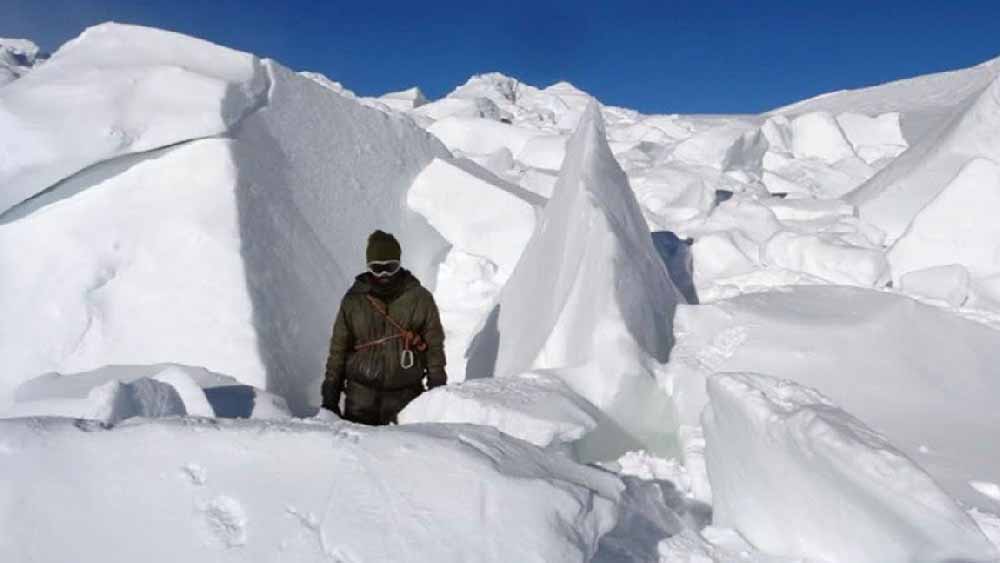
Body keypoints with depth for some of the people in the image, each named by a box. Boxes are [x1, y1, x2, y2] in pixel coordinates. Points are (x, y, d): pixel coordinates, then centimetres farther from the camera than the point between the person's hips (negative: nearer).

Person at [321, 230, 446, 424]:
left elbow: (435, 347, 4)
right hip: (361, 394, 1)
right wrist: (330, 394, 7)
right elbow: (338, 348, 9)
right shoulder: (353, 300, 3)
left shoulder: (420, 299, 0)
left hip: (404, 395, -1)